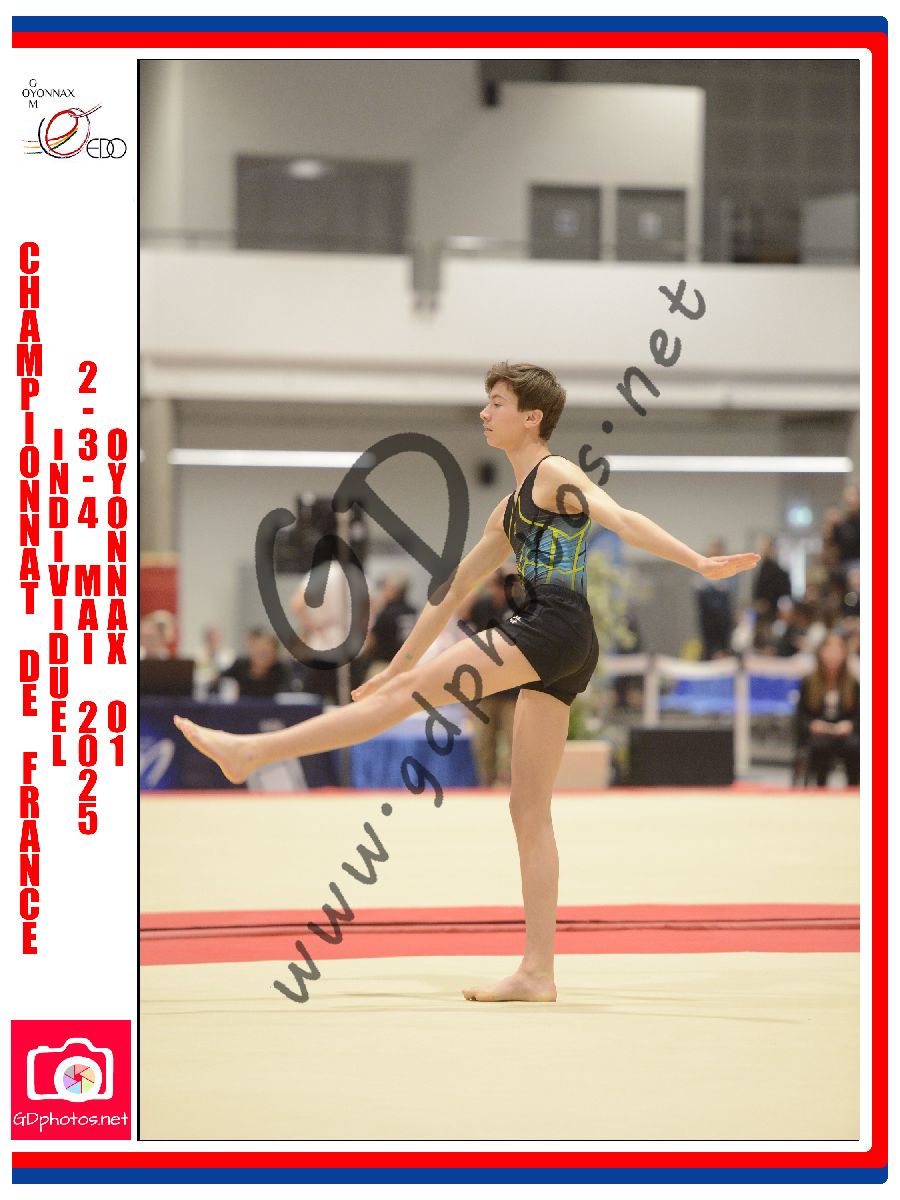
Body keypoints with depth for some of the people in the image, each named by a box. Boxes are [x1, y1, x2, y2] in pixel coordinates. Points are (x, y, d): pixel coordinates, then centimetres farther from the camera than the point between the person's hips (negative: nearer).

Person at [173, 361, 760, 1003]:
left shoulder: (555, 473, 2)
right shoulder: (510, 510, 28)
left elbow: (622, 519, -14)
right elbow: (454, 588, 33)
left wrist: (699, 562, -27)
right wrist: (400, 662, 36)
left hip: (554, 629, -10)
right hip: (551, 657, 10)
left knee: (408, 693, -9)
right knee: (530, 811, 6)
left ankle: (254, 751, -7)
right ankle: (537, 972, 4)